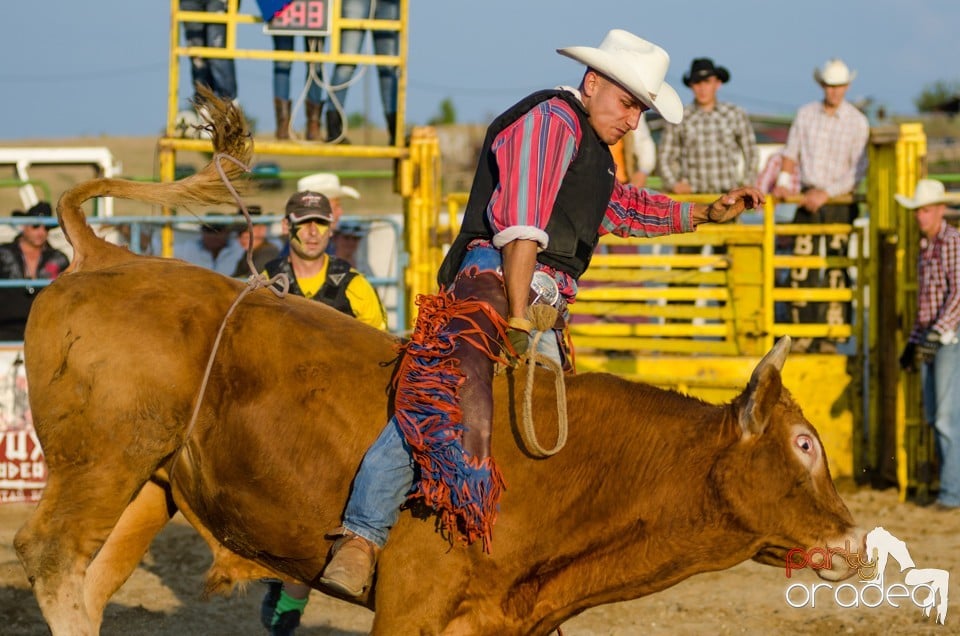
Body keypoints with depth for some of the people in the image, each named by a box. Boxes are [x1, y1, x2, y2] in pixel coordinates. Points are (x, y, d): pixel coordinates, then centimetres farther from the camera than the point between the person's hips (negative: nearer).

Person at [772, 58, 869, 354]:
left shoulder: (857, 122, -4)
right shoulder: (806, 114, 6)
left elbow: (858, 171, -7)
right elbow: (791, 152, 13)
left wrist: (827, 193, -15)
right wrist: (783, 182, -3)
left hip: (840, 200, -3)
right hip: (808, 198, 3)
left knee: (837, 270, -4)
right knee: (801, 268, -2)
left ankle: (830, 337, 0)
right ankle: (802, 336, 2)